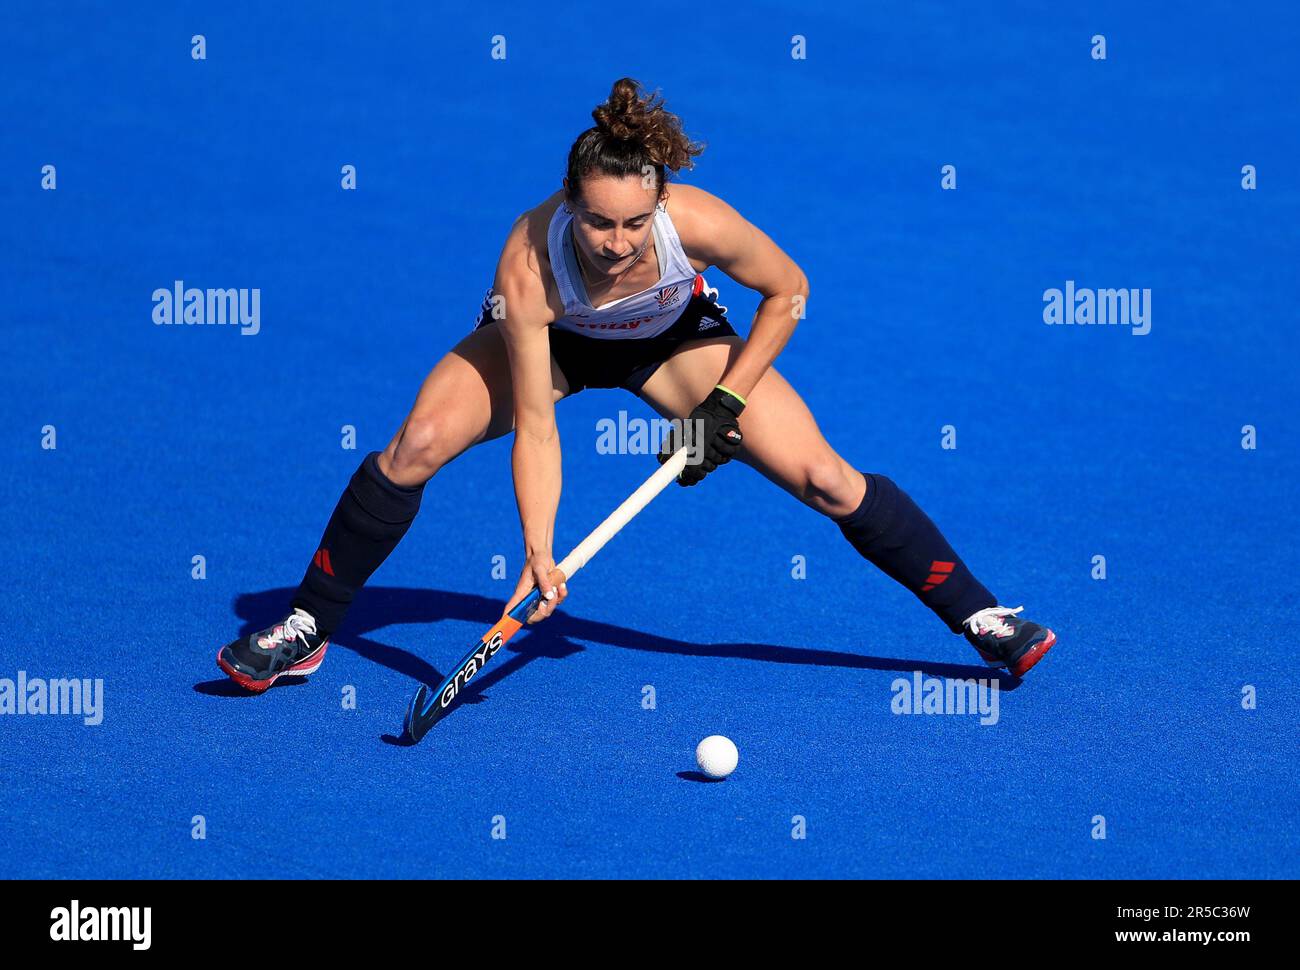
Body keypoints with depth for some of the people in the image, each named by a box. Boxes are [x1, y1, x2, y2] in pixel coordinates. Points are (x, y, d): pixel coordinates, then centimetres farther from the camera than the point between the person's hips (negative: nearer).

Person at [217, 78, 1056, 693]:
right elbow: (534, 429, -33)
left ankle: (980, 618, 7)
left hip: (675, 338, 1)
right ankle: (306, 632, -5)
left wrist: (725, 402, -17)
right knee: (417, 445, -22)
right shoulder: (529, 263, -38)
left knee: (825, 479, -10)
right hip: (552, 339, -1)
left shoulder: (700, 224, -37)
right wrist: (539, 555, -41)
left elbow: (787, 292, -15)